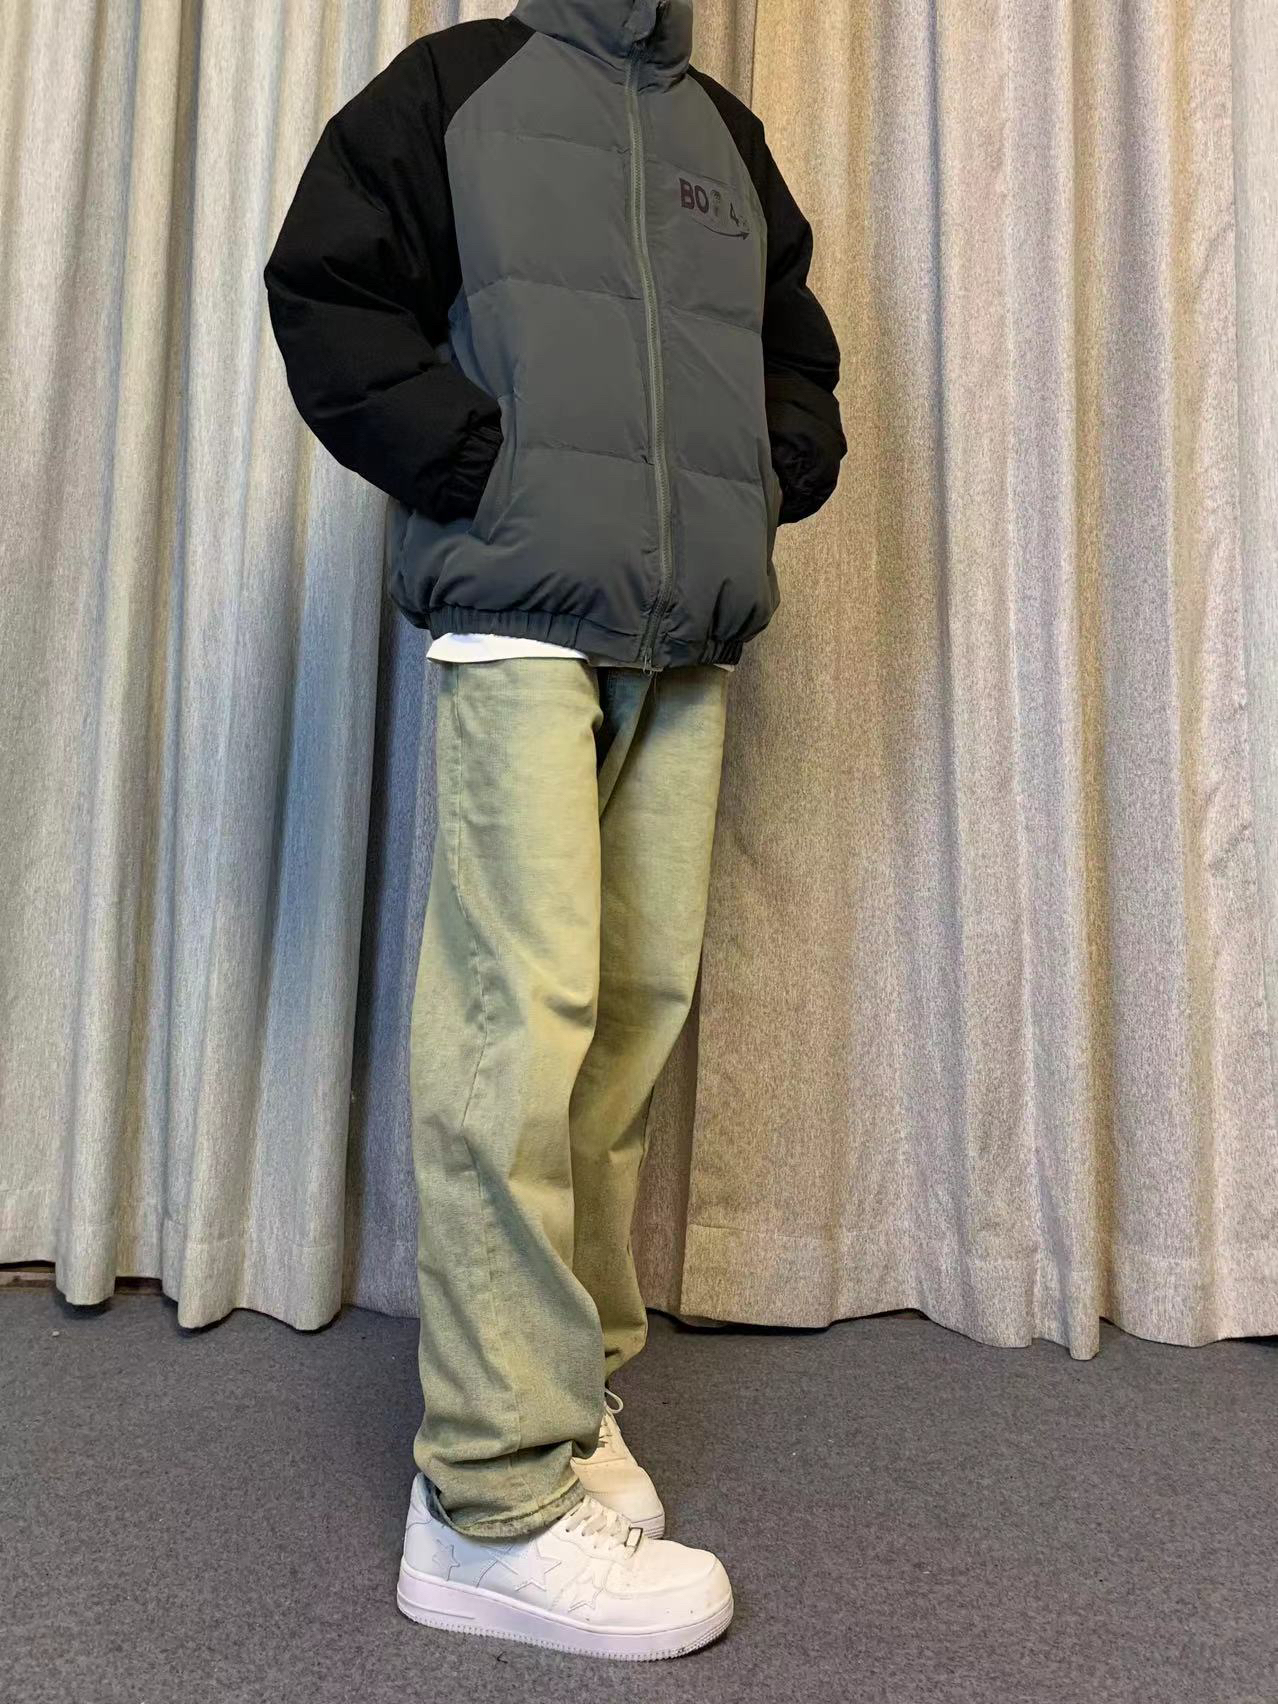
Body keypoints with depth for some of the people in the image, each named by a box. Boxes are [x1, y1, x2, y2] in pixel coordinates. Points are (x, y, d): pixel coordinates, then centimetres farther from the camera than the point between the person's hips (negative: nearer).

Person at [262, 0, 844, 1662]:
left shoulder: (729, 139, 27)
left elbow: (798, 359, 29)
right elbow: (327, 296, 3)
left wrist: (764, 481, 8)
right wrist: (488, 469, -8)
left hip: (690, 648, 6)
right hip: (520, 626, -5)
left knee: (639, 1005, 2)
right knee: (523, 1020, -13)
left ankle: (573, 1388, 16)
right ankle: (497, 1498, -6)